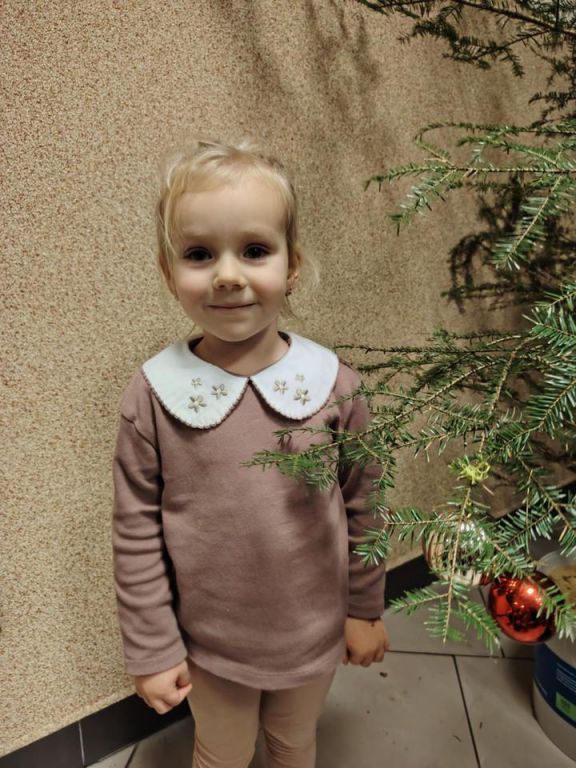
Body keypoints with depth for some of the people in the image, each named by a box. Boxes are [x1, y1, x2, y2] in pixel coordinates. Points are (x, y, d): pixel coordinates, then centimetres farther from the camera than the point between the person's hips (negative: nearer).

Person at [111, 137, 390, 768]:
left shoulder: (333, 384, -16)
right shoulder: (152, 395, -18)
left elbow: (363, 508, -5)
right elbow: (136, 535, -10)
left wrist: (365, 609, 3)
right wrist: (151, 647, -4)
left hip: (315, 635, 1)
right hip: (209, 644, 0)